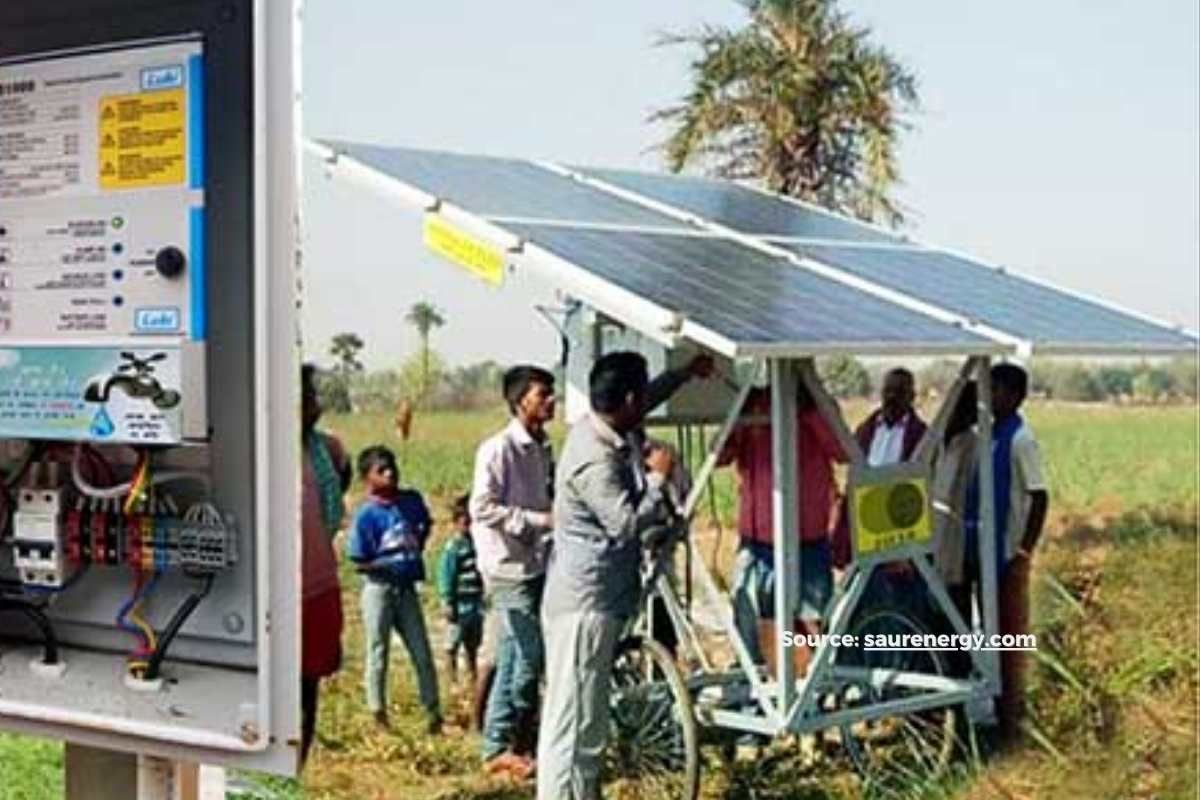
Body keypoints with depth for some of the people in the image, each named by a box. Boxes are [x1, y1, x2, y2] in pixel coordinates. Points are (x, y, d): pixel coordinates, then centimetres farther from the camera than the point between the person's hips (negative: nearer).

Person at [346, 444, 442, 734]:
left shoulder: (412, 501, 0)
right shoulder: (367, 515, -13)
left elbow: (425, 524, 23)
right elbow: (359, 563, -12)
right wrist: (392, 563, -16)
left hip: (406, 588, 4)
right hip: (379, 588, -4)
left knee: (422, 652, 9)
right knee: (378, 653, 6)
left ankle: (432, 712, 19)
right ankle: (379, 716, 18)